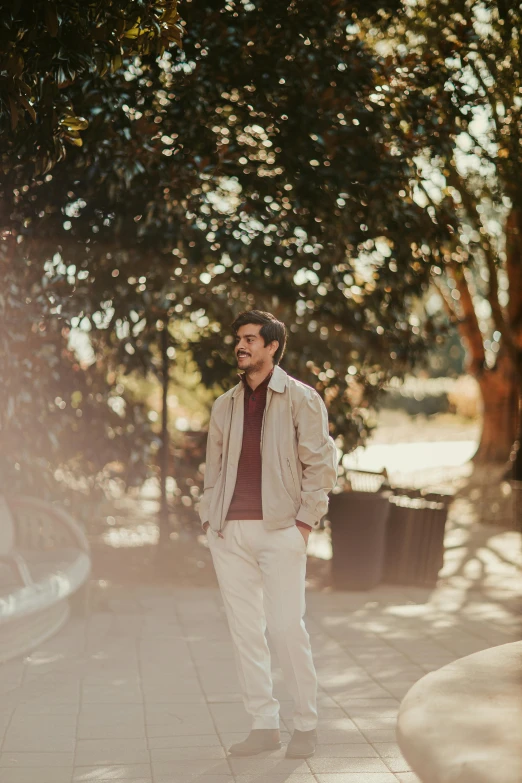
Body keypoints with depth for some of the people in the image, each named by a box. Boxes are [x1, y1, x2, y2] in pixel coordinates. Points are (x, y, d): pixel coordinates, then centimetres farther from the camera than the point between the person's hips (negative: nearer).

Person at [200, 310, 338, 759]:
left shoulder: (300, 398, 0)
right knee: (244, 629, 5)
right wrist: (209, 517, 8)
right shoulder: (225, 405, 14)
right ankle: (263, 726, 14)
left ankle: (306, 726, 9)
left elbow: (321, 463, -2)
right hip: (229, 532, 5)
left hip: (280, 530, -5)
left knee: (286, 628, -6)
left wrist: (305, 521, -8)